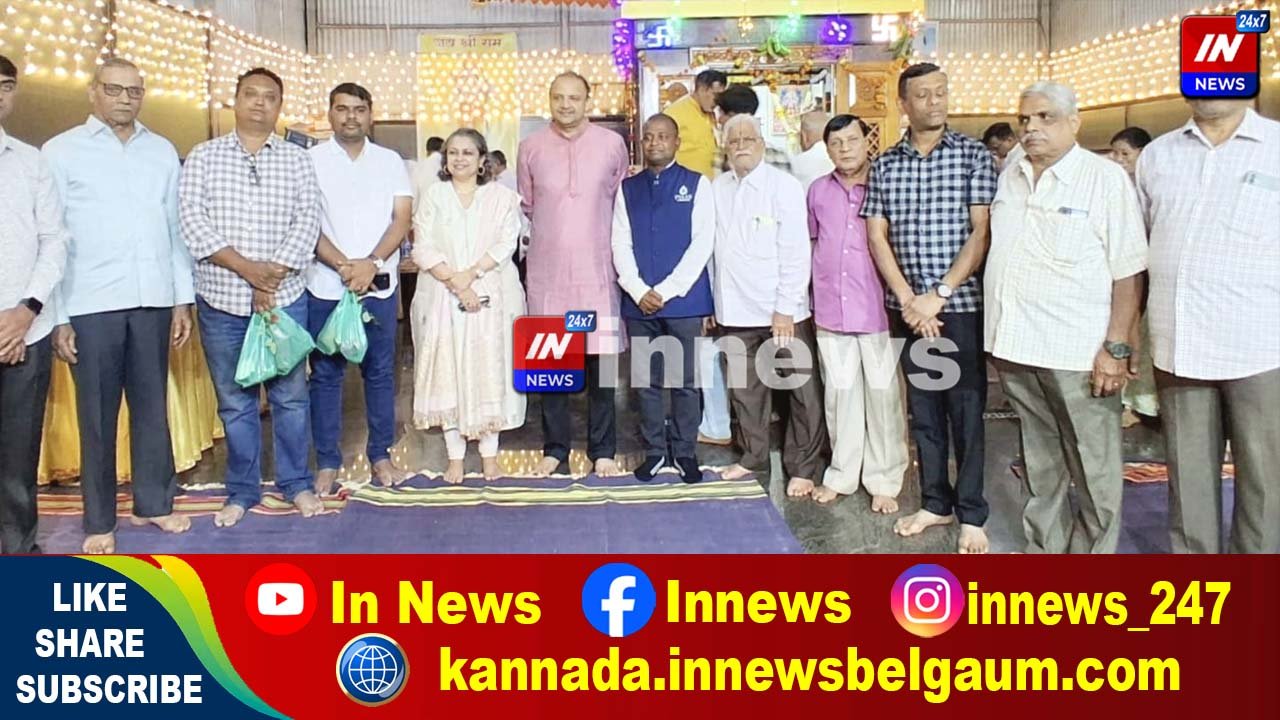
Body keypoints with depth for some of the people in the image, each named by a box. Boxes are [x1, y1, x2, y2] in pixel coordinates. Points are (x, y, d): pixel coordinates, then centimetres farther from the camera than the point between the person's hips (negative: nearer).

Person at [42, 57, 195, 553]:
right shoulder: (61, 151, 1)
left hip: (153, 301, 3)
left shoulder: (162, 151, 10)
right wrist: (57, 316, -6)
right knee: (97, 413, 6)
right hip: (91, 305, -3)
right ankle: (99, 520, 17)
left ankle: (154, 501, 26)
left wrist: (184, 298, 8)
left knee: (152, 405, 11)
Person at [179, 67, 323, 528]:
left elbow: (308, 220, -4)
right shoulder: (204, 157, 4)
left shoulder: (297, 160, 5)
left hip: (284, 297, 0)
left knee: (290, 394, 6)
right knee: (234, 400, 9)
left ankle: (296, 482, 21)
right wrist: (245, 267, -16)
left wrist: (273, 276, -13)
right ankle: (242, 490, 21)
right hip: (221, 299, 0)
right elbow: (191, 219, -6)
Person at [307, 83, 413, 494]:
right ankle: (327, 461, 14)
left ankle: (380, 454, 20)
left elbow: (402, 218, 1)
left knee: (380, 371, 8)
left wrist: (371, 263, -13)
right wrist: (344, 265, -16)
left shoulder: (390, 161, 8)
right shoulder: (311, 160, 1)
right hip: (326, 286, -1)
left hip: (380, 284, 2)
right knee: (326, 374, 5)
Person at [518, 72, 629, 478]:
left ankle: (603, 451, 14)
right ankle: (554, 448, 20)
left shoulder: (612, 144, -1)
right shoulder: (531, 148, 2)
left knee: (600, 360, 2)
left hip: (596, 269, -1)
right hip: (547, 271, 1)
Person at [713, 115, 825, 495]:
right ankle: (753, 454, 31)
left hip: (783, 311, -3)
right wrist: (710, 303, 5)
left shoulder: (785, 186, -6)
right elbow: (712, 249, 7)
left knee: (802, 391, 3)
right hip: (736, 310, 4)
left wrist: (785, 309, -14)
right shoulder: (717, 188, 6)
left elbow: (796, 252, -10)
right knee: (745, 388, 14)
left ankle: (801, 467, 16)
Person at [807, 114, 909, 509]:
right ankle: (841, 473, 24)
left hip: (877, 309, -3)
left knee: (883, 393, 2)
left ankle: (884, 480, 15)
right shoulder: (818, 190, 7)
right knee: (839, 392, 11)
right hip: (831, 309, 3)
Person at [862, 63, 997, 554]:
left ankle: (971, 514, 11)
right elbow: (877, 237, 3)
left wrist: (938, 296, -13)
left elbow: (982, 233, -7)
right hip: (907, 307, 3)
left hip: (960, 303, -3)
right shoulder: (885, 165, 6)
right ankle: (935, 503, 23)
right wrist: (908, 299, -7)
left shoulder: (973, 156, -2)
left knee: (966, 408, 2)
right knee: (923, 407, 11)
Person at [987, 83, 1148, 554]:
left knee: (1095, 471, 3)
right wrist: (998, 332, 12)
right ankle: (1043, 549, 30)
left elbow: (1129, 272, -9)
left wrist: (1116, 348, -15)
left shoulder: (1105, 178, -6)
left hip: (1080, 353, -5)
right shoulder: (1009, 179, 11)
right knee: (1039, 463, 17)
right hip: (1016, 347, 5)